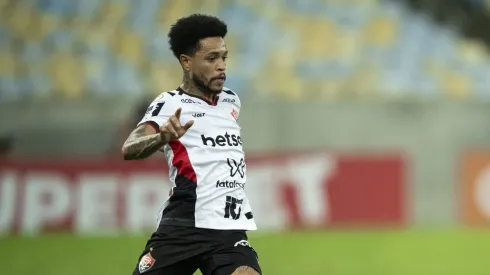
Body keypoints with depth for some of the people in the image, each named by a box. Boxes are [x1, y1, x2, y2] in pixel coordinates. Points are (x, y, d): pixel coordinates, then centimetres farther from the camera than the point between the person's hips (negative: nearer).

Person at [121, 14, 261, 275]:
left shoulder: (232, 101, 16)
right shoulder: (170, 104, -3)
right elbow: (130, 149, -20)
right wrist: (162, 137, -39)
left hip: (229, 233, 4)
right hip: (182, 228, -4)